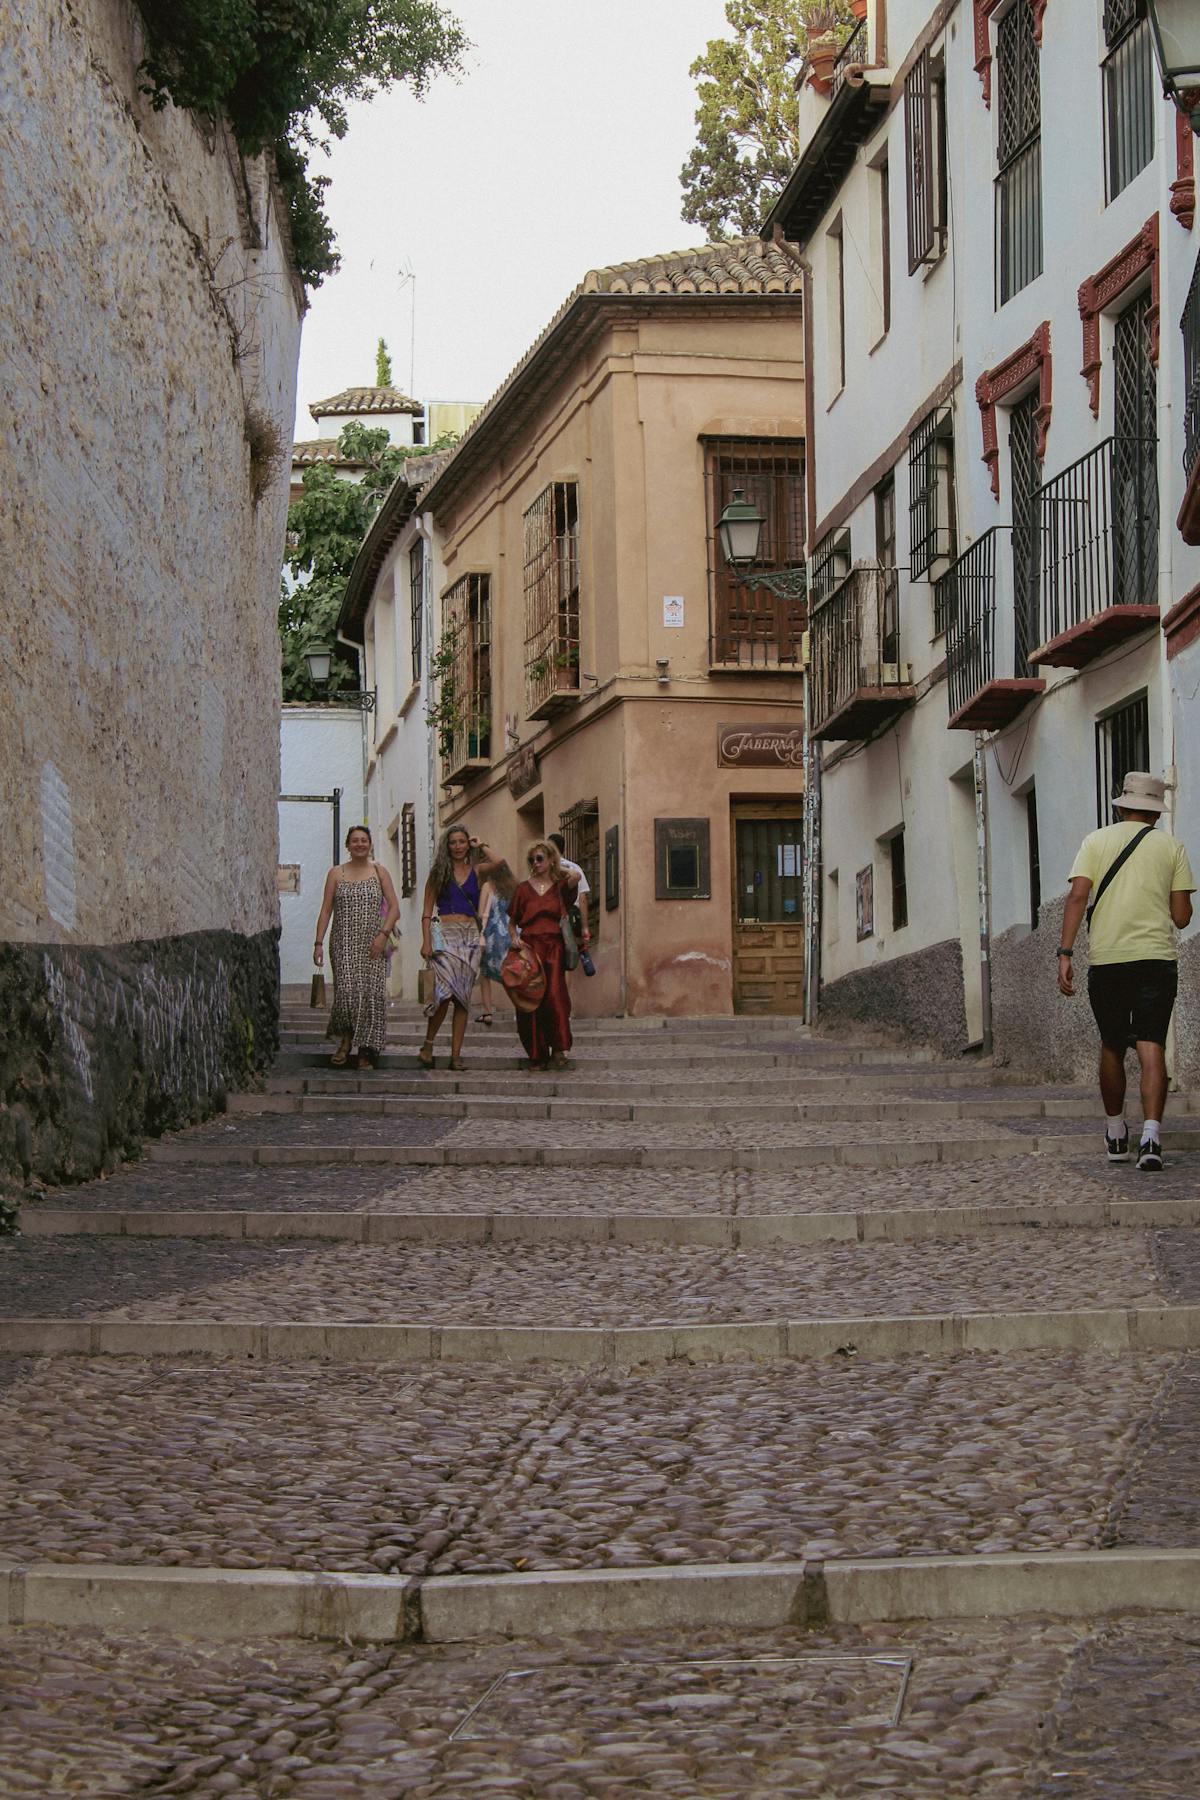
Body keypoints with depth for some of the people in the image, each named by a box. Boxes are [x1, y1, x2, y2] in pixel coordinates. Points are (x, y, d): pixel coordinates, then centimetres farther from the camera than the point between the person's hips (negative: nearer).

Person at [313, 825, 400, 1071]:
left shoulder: (380, 873, 8)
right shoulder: (336, 873, 8)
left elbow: (394, 908, 4)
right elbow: (326, 910, 6)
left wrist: (383, 934, -11)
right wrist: (319, 943, -3)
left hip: (372, 944, 1)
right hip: (343, 943, 0)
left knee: (372, 994, -6)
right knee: (347, 990, -15)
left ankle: (366, 1052, 2)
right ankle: (345, 1040, 6)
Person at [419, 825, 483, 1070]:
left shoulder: (475, 873, 14)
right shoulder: (439, 873, 7)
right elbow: (427, 911, 4)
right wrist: (426, 941, -6)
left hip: (470, 936, 3)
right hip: (445, 934, -3)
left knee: (463, 997, 0)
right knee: (445, 991, -19)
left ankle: (456, 1054, 2)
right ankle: (428, 1045, -3)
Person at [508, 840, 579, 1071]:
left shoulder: (560, 886, 8)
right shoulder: (524, 888, 13)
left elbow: (575, 878, -15)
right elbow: (512, 920, 16)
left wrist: (559, 870, 2)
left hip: (553, 948, -2)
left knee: (555, 995, -17)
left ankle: (559, 1050, -12)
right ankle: (537, 1055, 4)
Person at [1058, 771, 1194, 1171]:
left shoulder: (1096, 841, 7)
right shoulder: (1172, 846, 7)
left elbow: (1077, 897, -5)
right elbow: (1182, 917, 4)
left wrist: (1065, 953, -7)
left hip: (1106, 958, 1)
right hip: (1156, 957, -1)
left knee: (1111, 1048, 14)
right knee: (1151, 1047, -5)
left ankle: (1115, 1135, 23)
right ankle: (1151, 1135, -20)